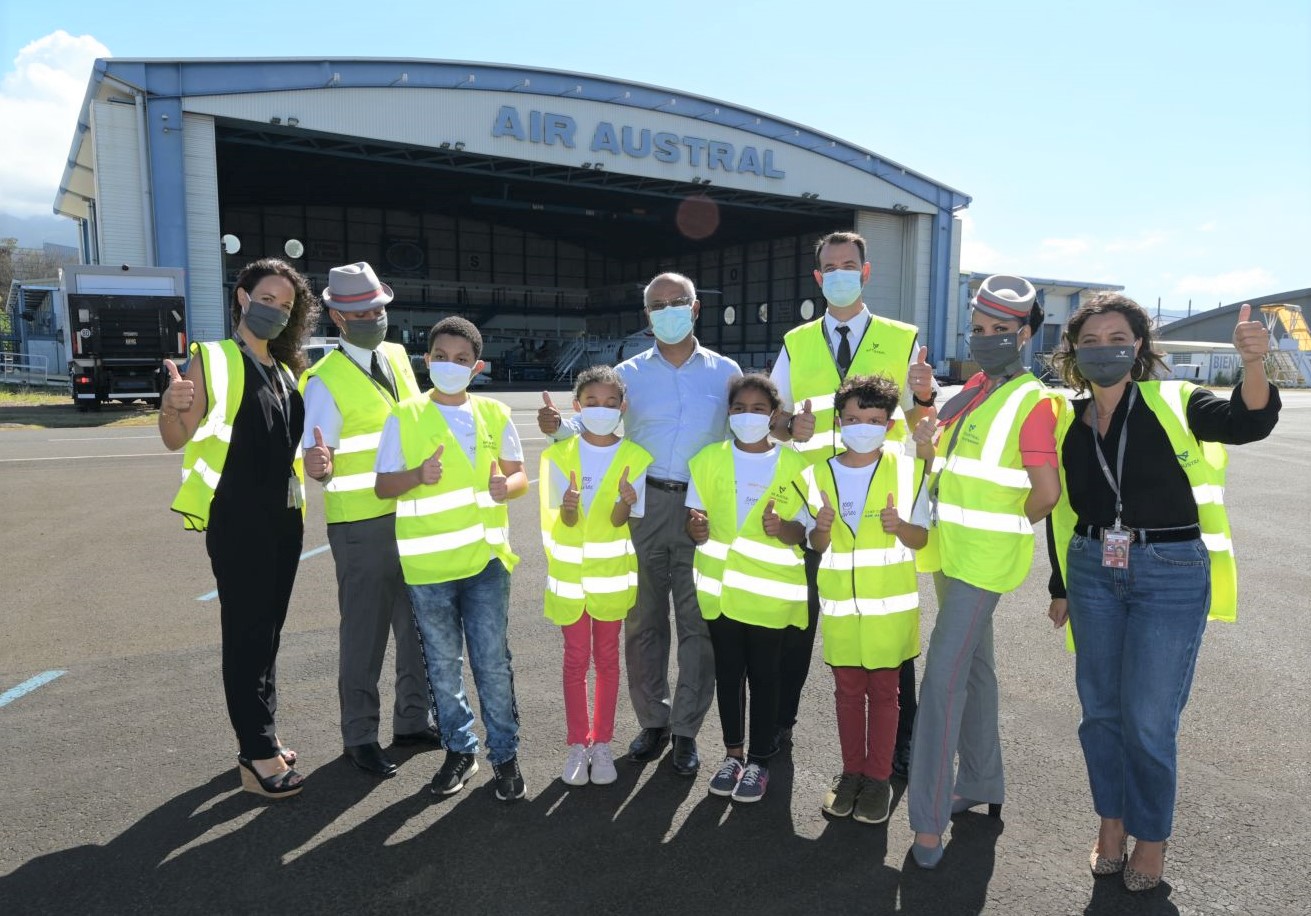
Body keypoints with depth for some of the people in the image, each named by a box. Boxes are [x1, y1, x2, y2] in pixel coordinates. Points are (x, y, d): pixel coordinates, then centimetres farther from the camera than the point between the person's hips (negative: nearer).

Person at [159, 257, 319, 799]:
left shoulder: (287, 370, 14)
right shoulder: (212, 361, -6)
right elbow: (176, 440, -11)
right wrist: (172, 409, -31)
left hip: (284, 519, 7)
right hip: (236, 521, -7)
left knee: (267, 633, 14)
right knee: (246, 634, -3)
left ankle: (257, 739, 27)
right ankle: (258, 758, 5)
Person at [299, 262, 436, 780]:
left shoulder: (398, 357, 8)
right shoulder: (325, 381, -11)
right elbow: (317, 465, -15)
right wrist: (317, 466, -36)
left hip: (413, 515, 6)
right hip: (360, 524, -6)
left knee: (418, 622, 15)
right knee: (364, 630, 5)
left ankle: (414, 720, 32)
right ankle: (359, 737, 22)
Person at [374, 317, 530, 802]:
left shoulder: (494, 414, 4)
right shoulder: (403, 417, -1)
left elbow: (519, 475, 7)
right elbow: (382, 486, 0)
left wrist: (506, 485, -16)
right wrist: (418, 475, -20)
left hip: (485, 557, 0)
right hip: (427, 562, 0)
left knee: (492, 661, 3)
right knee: (443, 663, 12)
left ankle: (504, 753, 19)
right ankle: (459, 748, 30)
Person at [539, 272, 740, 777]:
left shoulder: (725, 371, 8)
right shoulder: (629, 373, 8)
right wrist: (559, 427, -19)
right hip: (644, 506, 1)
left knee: (697, 621, 4)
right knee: (642, 619, 8)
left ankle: (686, 730, 18)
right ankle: (652, 721, 25)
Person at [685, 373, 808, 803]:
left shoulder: (793, 465, -3)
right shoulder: (709, 459, 2)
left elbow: (805, 532, -2)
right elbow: (695, 522, 3)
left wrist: (783, 528, -23)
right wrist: (697, 528, -20)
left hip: (769, 590, -2)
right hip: (720, 586, 2)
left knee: (763, 675, 7)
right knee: (728, 673, 13)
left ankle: (759, 761, 22)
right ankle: (732, 754, 28)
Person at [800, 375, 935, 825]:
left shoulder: (906, 470, -6)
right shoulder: (816, 475, -2)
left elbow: (921, 538, -2)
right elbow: (816, 547, 3)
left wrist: (900, 527, -23)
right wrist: (821, 529, -20)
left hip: (890, 604, -1)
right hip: (840, 605, 2)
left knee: (884, 690, 9)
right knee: (848, 690, 13)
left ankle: (878, 777, 23)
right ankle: (851, 772, 28)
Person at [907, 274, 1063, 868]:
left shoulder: (1033, 402, -13)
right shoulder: (973, 391, 11)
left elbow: (1047, 491, -17)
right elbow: (935, 454, 19)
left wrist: (1003, 530, -4)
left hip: (985, 558, -9)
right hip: (952, 551, 9)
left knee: (943, 676, -11)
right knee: (973, 665, 18)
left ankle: (929, 820, -2)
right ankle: (982, 784, 33)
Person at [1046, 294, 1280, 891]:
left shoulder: (1174, 405, -6)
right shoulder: (1068, 423, 4)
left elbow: (1248, 423, -25)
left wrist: (1253, 364, -45)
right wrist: (1061, 587, 15)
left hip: (1171, 576, -4)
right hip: (1094, 573, 4)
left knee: (1149, 718, 2)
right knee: (1099, 709, 11)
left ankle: (1151, 838, 25)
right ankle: (1112, 822, 32)